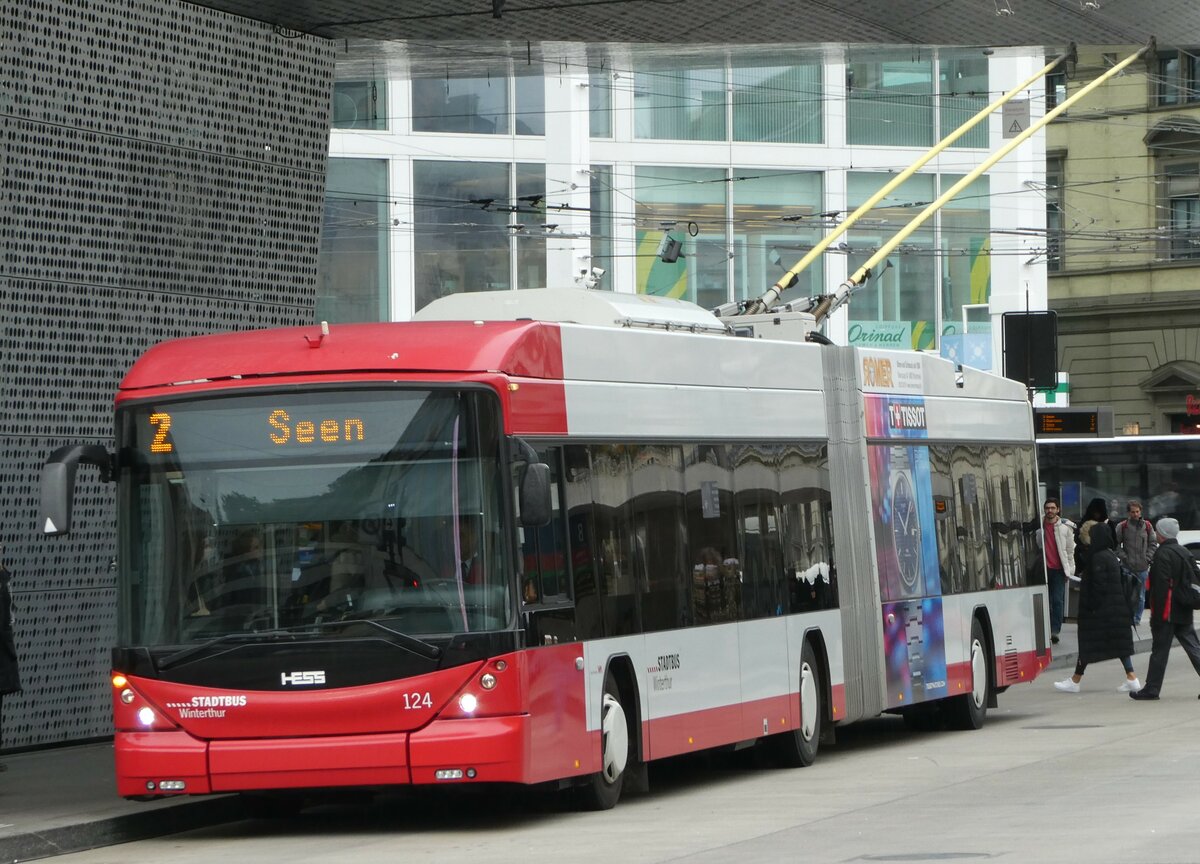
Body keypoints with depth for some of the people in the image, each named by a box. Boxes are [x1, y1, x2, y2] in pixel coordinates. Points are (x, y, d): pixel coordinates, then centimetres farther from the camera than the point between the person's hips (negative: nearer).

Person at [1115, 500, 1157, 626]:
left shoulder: (1147, 526, 6)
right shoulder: (1122, 526, 0)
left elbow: (1153, 544, 10)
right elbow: (1116, 545, 2)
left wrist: (1148, 558, -1)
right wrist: (1124, 557, -8)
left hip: (1143, 567, 2)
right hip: (1127, 567, -2)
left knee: (1141, 596, 7)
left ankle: (1137, 618, 16)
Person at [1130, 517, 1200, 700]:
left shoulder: (1162, 555, -14)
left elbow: (1161, 586, -20)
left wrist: (1157, 614, -19)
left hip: (1167, 612, -8)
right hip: (1184, 614, 8)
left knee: (1159, 651, -2)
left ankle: (1152, 688, 2)